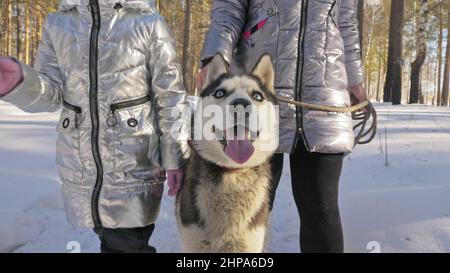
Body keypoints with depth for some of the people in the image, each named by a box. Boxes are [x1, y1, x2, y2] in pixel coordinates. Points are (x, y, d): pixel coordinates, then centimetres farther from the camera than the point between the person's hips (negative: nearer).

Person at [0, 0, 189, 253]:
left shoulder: (148, 22, -3)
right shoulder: (57, 23, 7)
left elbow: (171, 97, -3)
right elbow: (51, 92, 2)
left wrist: (174, 156, -6)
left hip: (134, 162, -4)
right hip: (80, 163, 4)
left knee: (126, 244, -2)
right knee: (110, 237, 17)